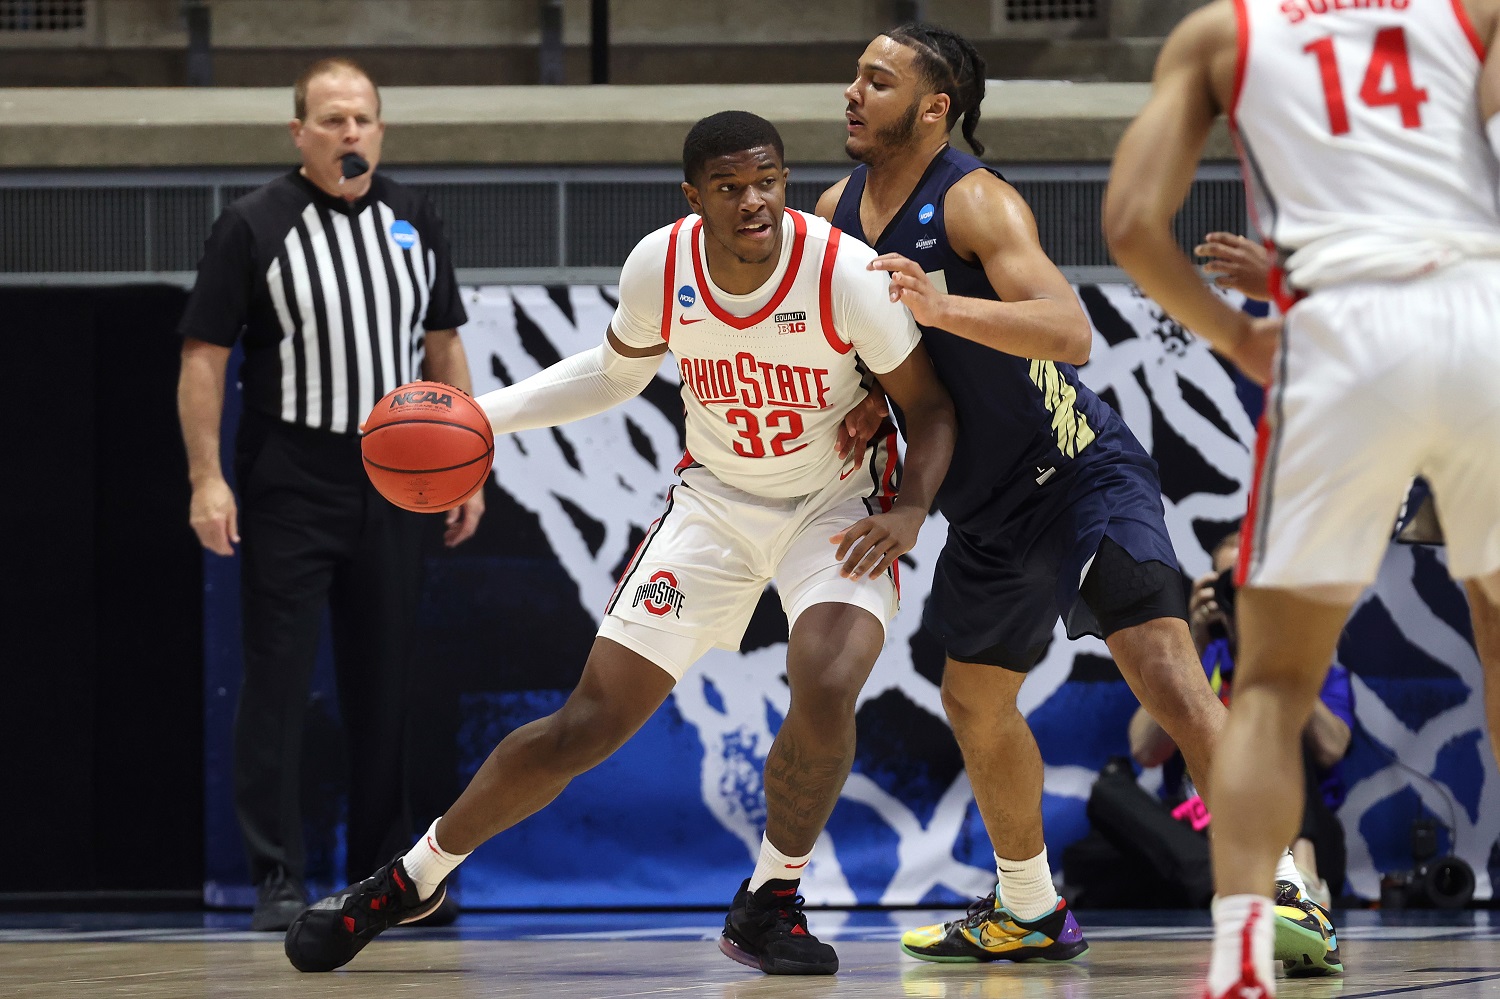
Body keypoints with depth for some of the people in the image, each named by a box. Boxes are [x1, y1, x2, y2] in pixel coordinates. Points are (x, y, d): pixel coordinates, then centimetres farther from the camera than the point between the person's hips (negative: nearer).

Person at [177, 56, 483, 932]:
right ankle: (279, 880, -1)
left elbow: (443, 347, 15)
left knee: (385, 686, 9)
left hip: (395, 487, 4)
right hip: (291, 489, -4)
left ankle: (385, 872, 18)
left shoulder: (414, 220, 8)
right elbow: (204, 357, -6)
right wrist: (206, 479, -13)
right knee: (279, 684, -4)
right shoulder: (254, 226, -6)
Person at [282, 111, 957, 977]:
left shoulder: (846, 273, -24)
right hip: (716, 499, 2)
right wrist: (480, 413, -1)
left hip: (836, 506, -2)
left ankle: (769, 905, -6)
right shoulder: (661, 267, -15)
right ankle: (414, 878, 18)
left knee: (827, 689, -31)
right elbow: (615, 373, 7)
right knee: (592, 721, -2)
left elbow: (930, 405, -10)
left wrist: (910, 509, -27)